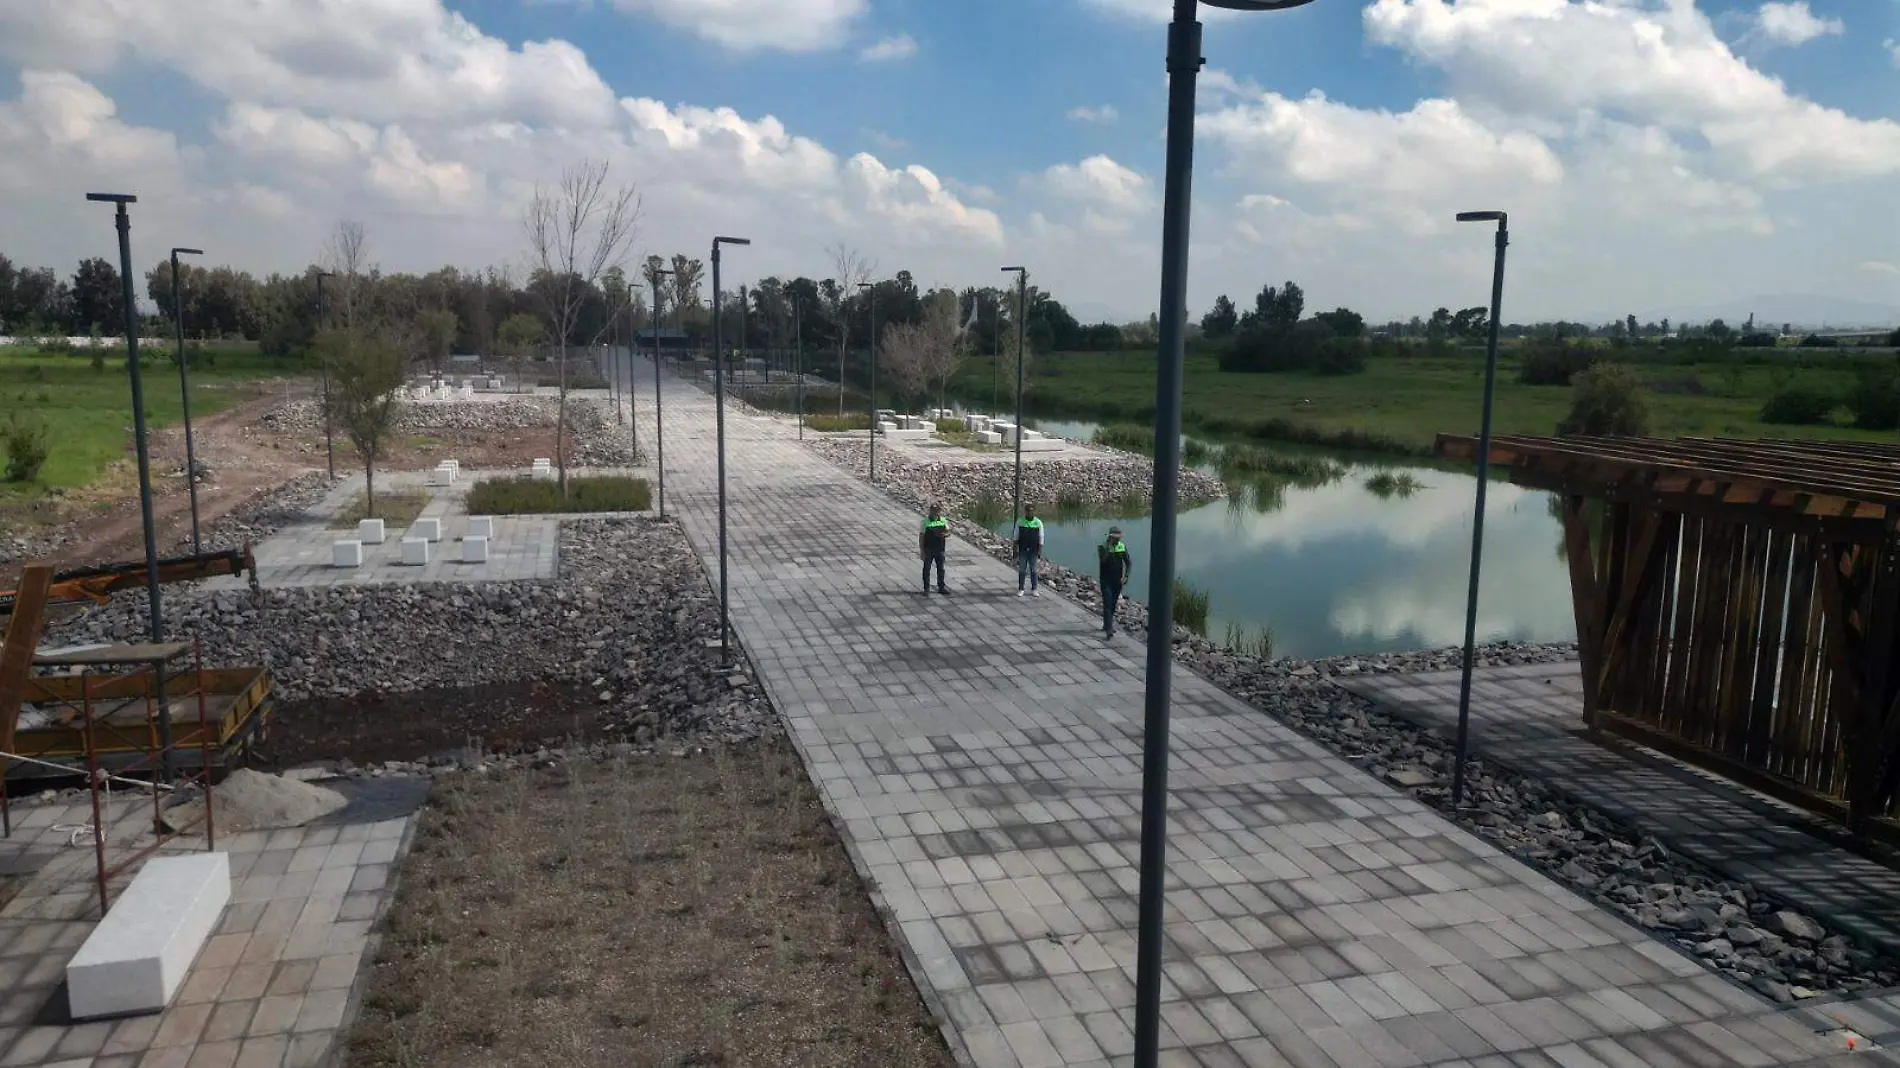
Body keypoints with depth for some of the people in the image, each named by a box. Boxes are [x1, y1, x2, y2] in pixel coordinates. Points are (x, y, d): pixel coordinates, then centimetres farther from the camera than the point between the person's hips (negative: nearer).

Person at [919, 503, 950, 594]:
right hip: (928, 549, -3)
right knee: (927, 569, 5)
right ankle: (926, 588, 15)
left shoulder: (943, 520, 2)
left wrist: (945, 534, -18)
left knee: (941, 569, 11)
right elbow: (921, 536, -6)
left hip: (940, 549, 3)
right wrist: (921, 550, -8)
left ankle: (941, 587, 22)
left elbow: (948, 532, 7)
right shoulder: (925, 521, -8)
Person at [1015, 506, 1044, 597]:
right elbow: (1016, 537, 5)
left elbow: (1041, 538, 1)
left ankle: (1034, 589, 14)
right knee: (1022, 570, 4)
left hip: (1033, 551, 0)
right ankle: (1020, 589, 12)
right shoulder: (1020, 522, 0)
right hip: (1022, 551, 0)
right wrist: (1016, 550, 0)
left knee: (1033, 570, 6)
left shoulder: (1038, 523, -2)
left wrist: (1040, 552, -2)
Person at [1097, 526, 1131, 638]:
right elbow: (1102, 559, -29)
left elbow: (1128, 562, 4)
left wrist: (1126, 576, -9)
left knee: (1113, 604, 16)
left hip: (1118, 581, 5)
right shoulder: (1102, 547, -10)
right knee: (1107, 604, -12)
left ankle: (1107, 625, 35)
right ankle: (1109, 630, -19)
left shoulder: (1122, 546, 2)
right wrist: (1109, 546, -31)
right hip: (1106, 580, -5)